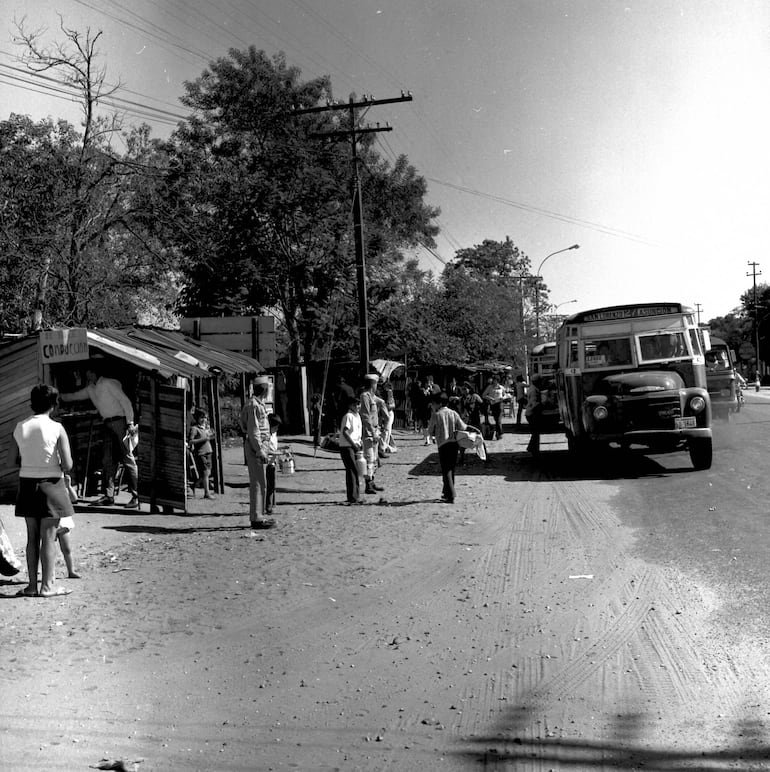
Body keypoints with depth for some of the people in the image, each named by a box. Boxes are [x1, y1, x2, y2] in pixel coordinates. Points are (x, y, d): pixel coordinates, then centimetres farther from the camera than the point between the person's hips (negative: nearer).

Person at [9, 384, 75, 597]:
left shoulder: (20, 427, 1)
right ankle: (47, 586, 8)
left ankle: (32, 585, 17)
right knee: (48, 537, 3)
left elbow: (12, 461, 4)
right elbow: (67, 465, -14)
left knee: (32, 537, 12)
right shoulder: (57, 428, -12)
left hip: (27, 484, 4)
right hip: (50, 485, -4)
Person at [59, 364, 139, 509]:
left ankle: (136, 496, -8)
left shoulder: (109, 383, -7)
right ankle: (108, 496, 6)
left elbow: (125, 401, -11)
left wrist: (130, 422, -17)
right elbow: (74, 396, 33)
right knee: (107, 460, 4)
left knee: (128, 459, -8)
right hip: (107, 424, 8)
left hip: (119, 421, -8)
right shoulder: (90, 389, 17)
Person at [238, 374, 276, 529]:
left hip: (262, 445, 10)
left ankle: (259, 515, 18)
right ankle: (256, 518, -9)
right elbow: (253, 430, -18)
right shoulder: (254, 405, -14)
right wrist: (260, 451, -21)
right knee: (258, 483, -10)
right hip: (256, 446, -10)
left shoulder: (259, 403, 17)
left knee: (260, 483, 13)